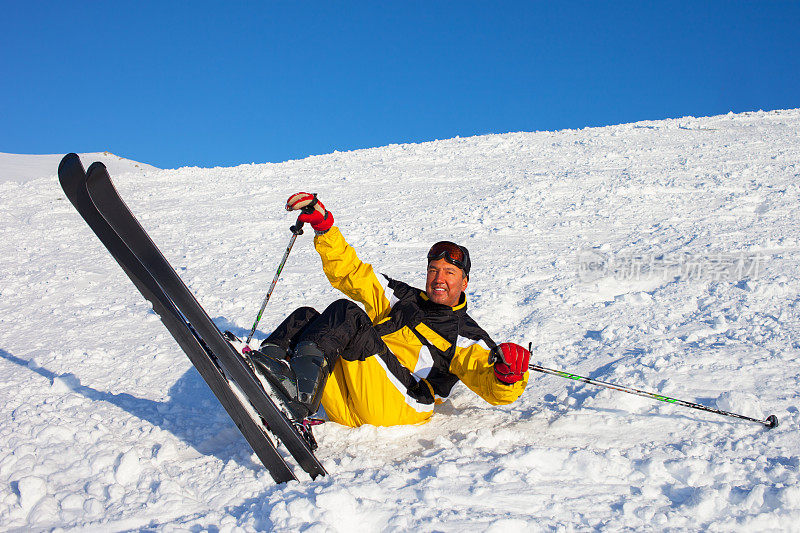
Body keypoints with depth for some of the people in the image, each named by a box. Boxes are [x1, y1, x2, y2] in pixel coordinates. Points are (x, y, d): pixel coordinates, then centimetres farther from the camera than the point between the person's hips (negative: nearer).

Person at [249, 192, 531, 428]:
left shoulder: (467, 337, 17)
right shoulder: (403, 299, 31)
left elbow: (494, 390, 3)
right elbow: (351, 273, 28)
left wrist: (509, 375, -22)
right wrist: (323, 224, 17)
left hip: (395, 407, -5)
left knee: (346, 313, -25)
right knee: (307, 317, -11)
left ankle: (300, 385, -50)